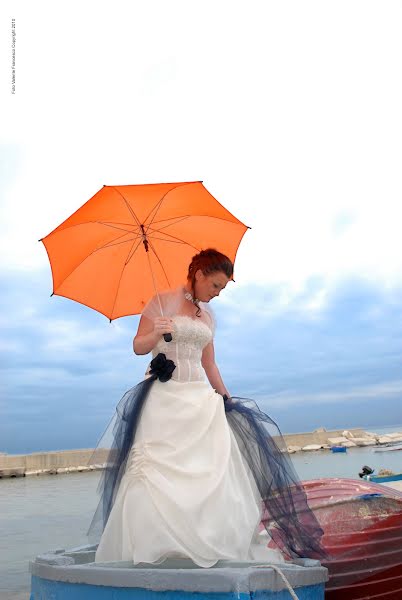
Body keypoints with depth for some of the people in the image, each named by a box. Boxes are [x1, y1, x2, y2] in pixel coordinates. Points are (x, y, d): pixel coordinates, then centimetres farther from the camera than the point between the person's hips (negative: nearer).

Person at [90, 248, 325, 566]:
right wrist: (157, 333, -22)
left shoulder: (208, 315, 16)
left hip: (200, 398, 5)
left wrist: (226, 397, 16)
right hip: (164, 397, -5)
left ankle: (215, 542, 1)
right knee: (157, 469, -11)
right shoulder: (162, 301, 1)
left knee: (212, 466, -5)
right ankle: (147, 544, -2)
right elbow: (139, 347, -2)